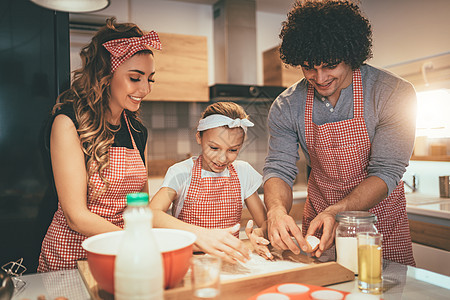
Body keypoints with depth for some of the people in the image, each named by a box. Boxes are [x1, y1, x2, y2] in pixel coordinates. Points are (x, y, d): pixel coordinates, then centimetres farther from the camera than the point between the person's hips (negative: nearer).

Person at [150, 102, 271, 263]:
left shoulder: (243, 172, 4)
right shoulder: (181, 173, -8)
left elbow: (265, 222, 6)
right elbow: (151, 214, -26)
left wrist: (260, 233, -20)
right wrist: (200, 234, -42)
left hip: (229, 259, 3)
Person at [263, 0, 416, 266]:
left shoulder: (394, 94, -16)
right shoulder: (286, 107, -9)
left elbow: (386, 172, -18)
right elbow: (279, 169, -9)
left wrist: (337, 212, -34)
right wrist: (277, 211, -31)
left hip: (379, 218, -1)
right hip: (318, 222, 2)